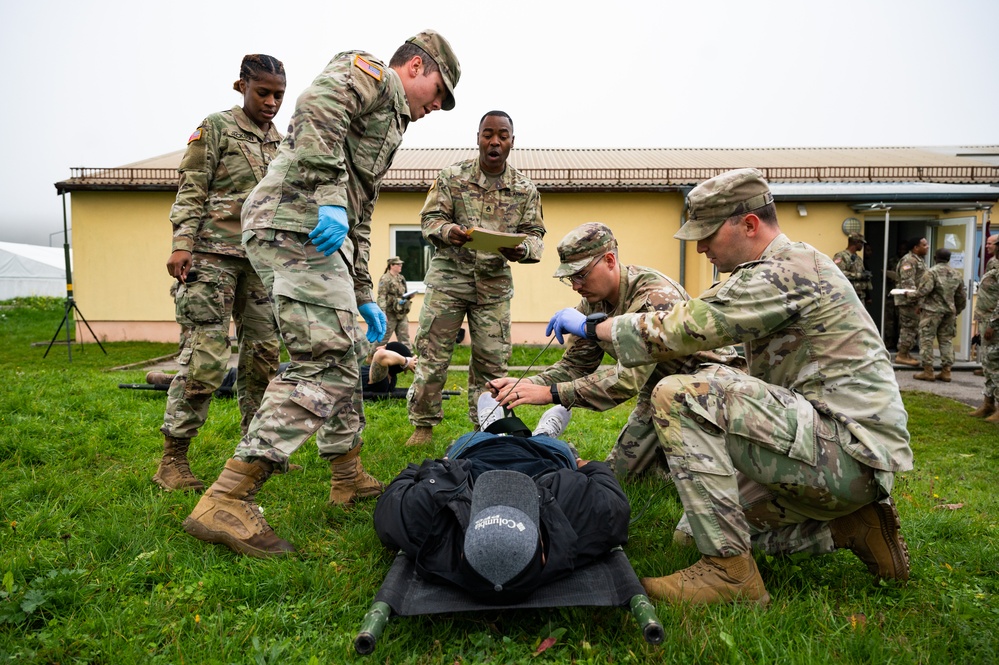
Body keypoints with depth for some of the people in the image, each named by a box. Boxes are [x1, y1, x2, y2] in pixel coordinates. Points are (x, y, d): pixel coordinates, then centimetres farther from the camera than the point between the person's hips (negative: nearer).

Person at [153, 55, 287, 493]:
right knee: (205, 354, -11)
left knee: (263, 352, 5)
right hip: (214, 254, -6)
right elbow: (190, 191, -3)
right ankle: (172, 460, -1)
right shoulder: (215, 128, 3)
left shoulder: (281, 142, 18)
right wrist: (181, 244, -14)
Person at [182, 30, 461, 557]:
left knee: (344, 355, 16)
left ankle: (348, 477, 28)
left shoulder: (388, 119, 33)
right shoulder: (369, 71, 7)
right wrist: (330, 197, -26)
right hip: (298, 223, -10)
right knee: (323, 365, -16)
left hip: (322, 232, 11)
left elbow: (359, 219, 32)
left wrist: (363, 297, 29)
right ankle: (226, 502, -17)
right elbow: (316, 105, -18)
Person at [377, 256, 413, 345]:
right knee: (383, 338, 2)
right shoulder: (385, 279, -9)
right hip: (390, 313, -7)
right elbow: (381, 297, -16)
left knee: (404, 339, 5)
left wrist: (408, 296, 3)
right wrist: (383, 314, -23)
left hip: (401, 313, 7)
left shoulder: (401, 278, 14)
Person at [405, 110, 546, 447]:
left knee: (492, 360, 4)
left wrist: (522, 249, -20)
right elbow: (430, 218, -1)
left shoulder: (525, 188, 4)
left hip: (495, 283, 2)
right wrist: (448, 231, -25)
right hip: (449, 276, -1)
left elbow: (535, 234, 4)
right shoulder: (452, 176, 0)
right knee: (432, 353, -1)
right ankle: (423, 424, 15)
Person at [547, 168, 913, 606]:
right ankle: (849, 525, 14)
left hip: (846, 451, -10)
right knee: (695, 530, 16)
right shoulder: (789, 268, 17)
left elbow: (681, 330, -20)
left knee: (681, 396, -23)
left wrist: (591, 327, -6)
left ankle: (729, 570, -17)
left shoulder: (785, 271, -16)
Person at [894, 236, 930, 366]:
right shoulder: (909, 260, -14)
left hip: (914, 301, 10)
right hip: (908, 301, -10)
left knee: (909, 328, 12)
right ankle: (902, 355, -3)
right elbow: (908, 283, -22)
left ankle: (904, 353, 18)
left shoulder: (919, 260, 18)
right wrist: (915, 300, -27)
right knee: (910, 327, -8)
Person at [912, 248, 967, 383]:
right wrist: (956, 311, 25)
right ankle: (946, 371, 13)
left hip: (932, 310, -6)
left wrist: (915, 294, 1)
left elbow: (924, 291, -20)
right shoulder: (957, 274, 10)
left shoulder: (932, 272, -11)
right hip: (949, 311, 6)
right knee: (947, 340, 12)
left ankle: (928, 371, -1)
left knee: (926, 339, 0)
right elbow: (962, 297, 15)